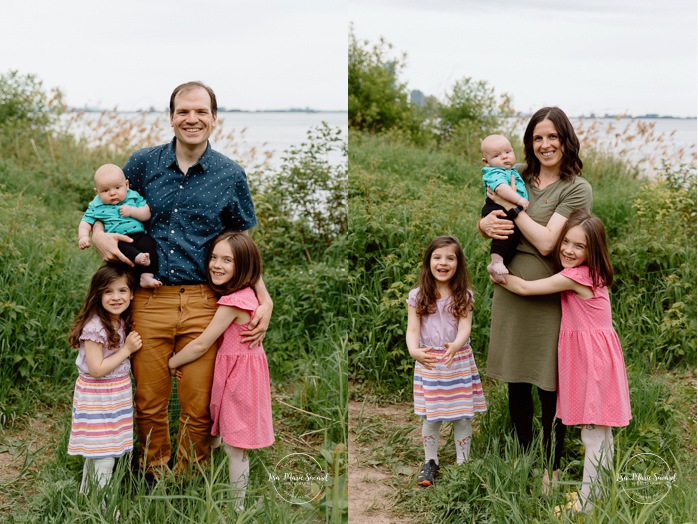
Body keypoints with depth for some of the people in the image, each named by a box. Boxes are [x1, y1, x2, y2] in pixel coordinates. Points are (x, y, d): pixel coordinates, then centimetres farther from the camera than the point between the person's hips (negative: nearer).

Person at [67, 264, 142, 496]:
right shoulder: (95, 327, -19)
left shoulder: (123, 323, 6)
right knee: (104, 458, -4)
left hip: (118, 394, 8)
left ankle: (86, 494, 28)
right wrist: (127, 349, -16)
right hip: (97, 397, -7)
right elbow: (96, 369, -21)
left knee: (96, 454, 16)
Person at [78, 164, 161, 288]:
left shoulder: (134, 197, 10)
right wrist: (83, 237, -9)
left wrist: (132, 211, -11)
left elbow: (147, 215, 4)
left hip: (138, 234, 1)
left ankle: (146, 277, -29)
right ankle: (138, 257, -50)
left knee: (149, 245, -27)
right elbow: (86, 222, 10)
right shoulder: (96, 206, 10)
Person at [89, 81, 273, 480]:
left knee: (199, 409, 3)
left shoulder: (231, 175, 5)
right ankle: (155, 476, 31)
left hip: (203, 303, -1)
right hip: (149, 301, 1)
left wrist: (266, 300, 2)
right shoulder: (143, 163, 6)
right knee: (149, 404, 8)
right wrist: (99, 236, -4)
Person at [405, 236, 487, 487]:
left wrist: (455, 346, -35)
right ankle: (430, 462, 25)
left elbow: (465, 328, -13)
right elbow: (412, 330, -10)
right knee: (431, 417, 7)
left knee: (462, 417, 6)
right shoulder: (417, 296, -3)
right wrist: (414, 350, -32)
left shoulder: (464, 296, -2)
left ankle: (463, 463, 22)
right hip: (428, 364, 0)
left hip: (459, 361, 0)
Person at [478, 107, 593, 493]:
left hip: (548, 296, -5)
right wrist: (486, 224, -10)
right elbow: (485, 222, 13)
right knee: (516, 381, 16)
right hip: (509, 287, 5)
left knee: (549, 386, 5)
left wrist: (511, 204, -14)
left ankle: (552, 468, 21)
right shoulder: (518, 175, 7)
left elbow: (545, 242, -18)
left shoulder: (576, 188, -9)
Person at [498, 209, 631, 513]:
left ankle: (587, 504, 1)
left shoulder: (574, 277, -18)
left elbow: (524, 288, -11)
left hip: (592, 357, -10)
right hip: (588, 353, 10)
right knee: (600, 431, 17)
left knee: (594, 434, -4)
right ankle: (600, 494, 27)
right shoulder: (590, 275, 10)